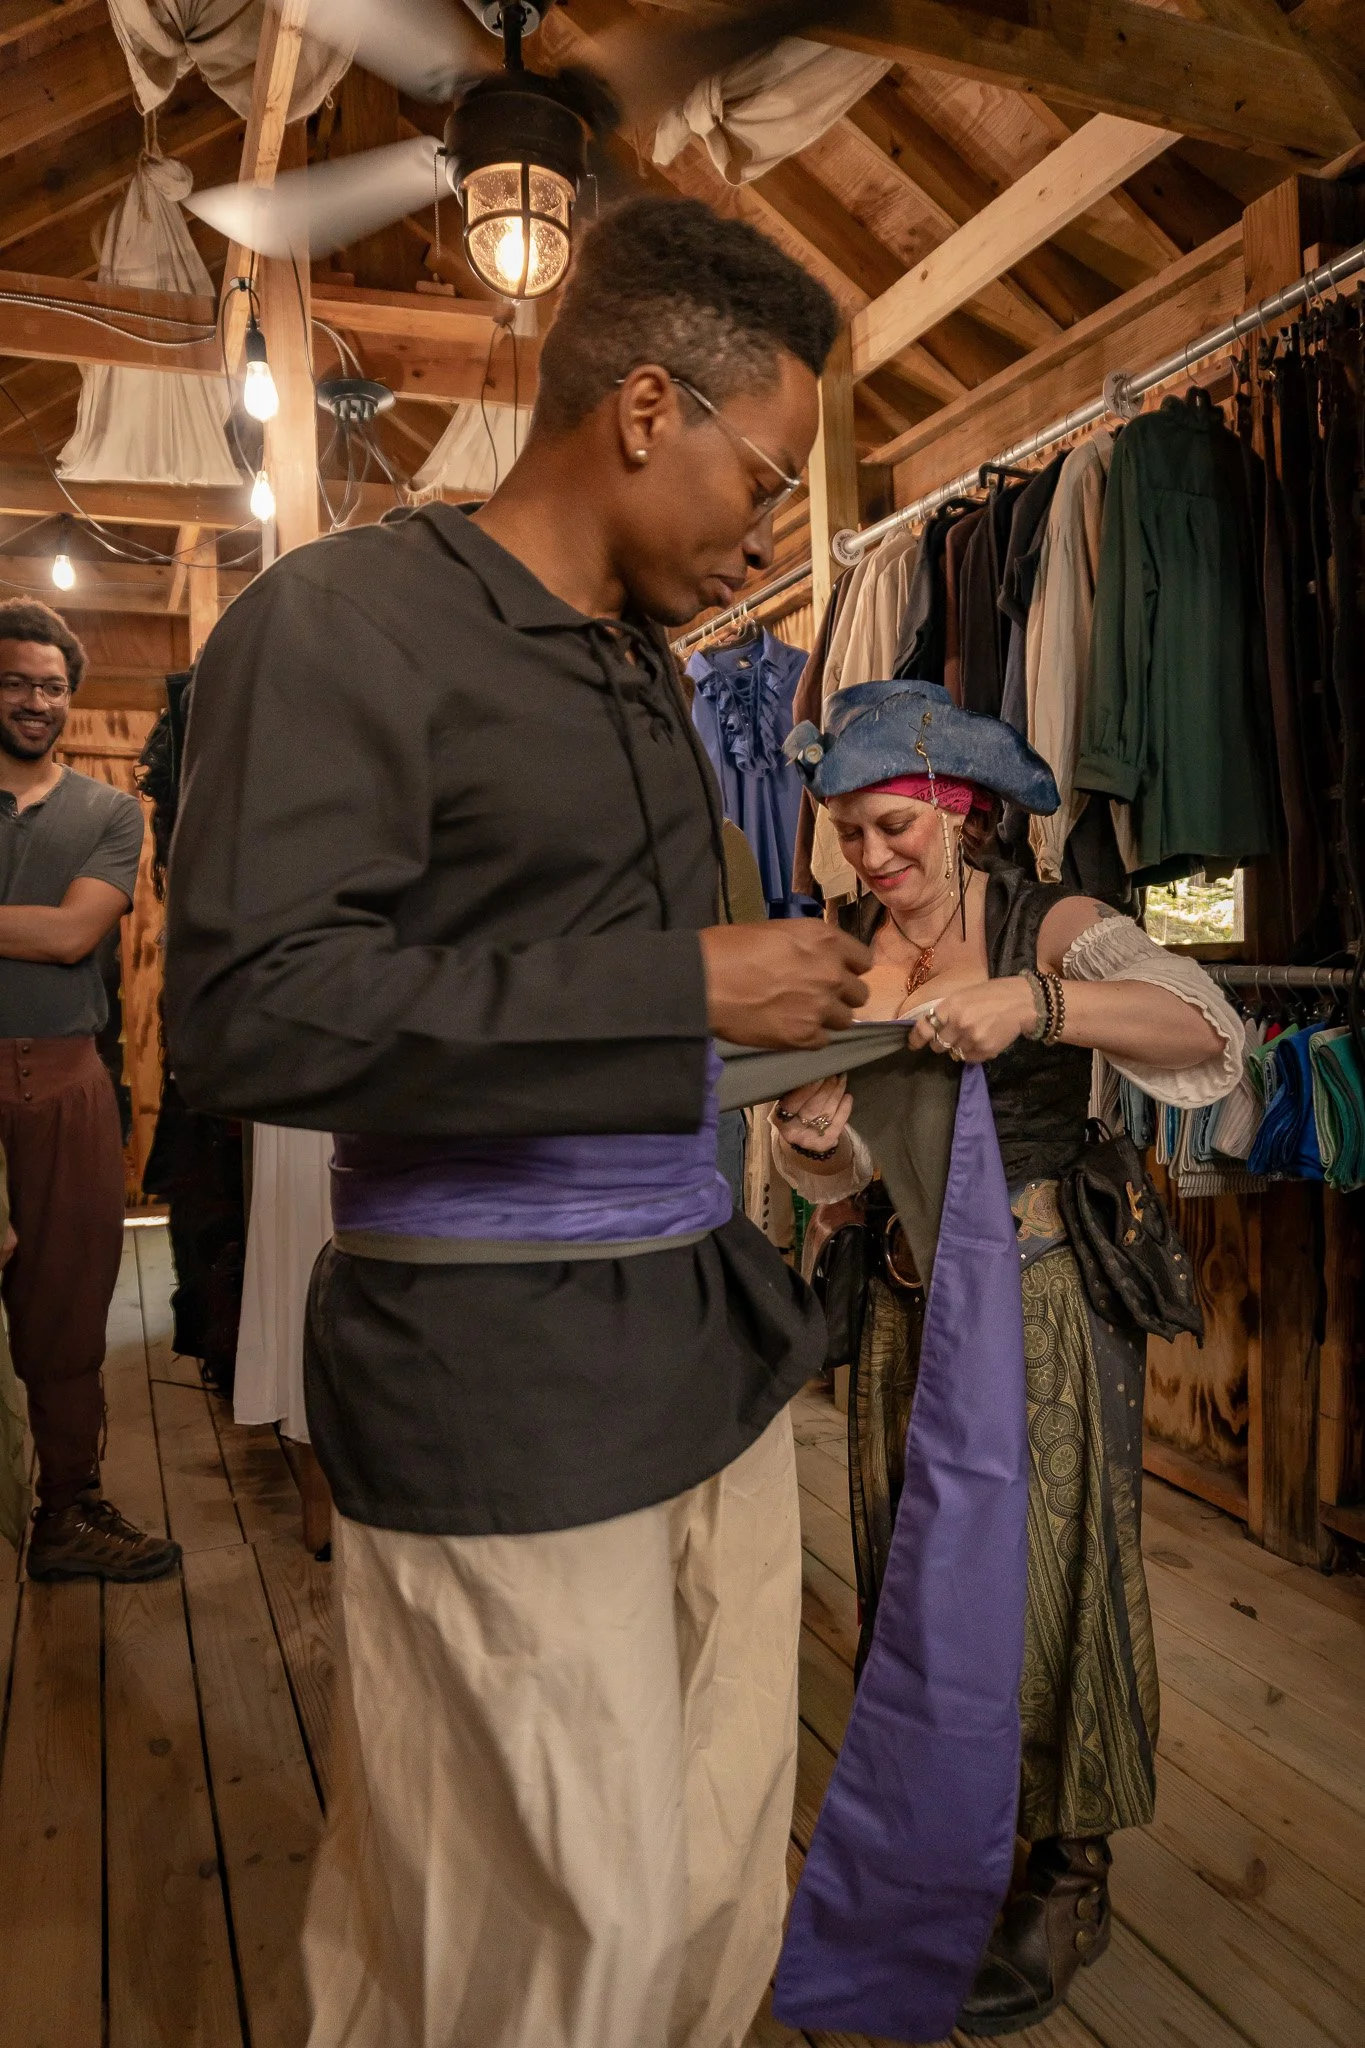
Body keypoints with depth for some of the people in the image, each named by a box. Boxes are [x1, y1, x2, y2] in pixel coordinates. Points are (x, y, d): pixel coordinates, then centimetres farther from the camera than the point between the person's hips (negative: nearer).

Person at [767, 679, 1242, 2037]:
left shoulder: (1049, 925, -8)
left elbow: (1208, 1029, -25)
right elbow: (837, 1174, 9)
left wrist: (1030, 999, -39)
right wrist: (816, 1139, -15)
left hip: (1047, 1293, -5)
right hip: (907, 1302, 5)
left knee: (1044, 1571, 3)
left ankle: (1070, 1875, 24)